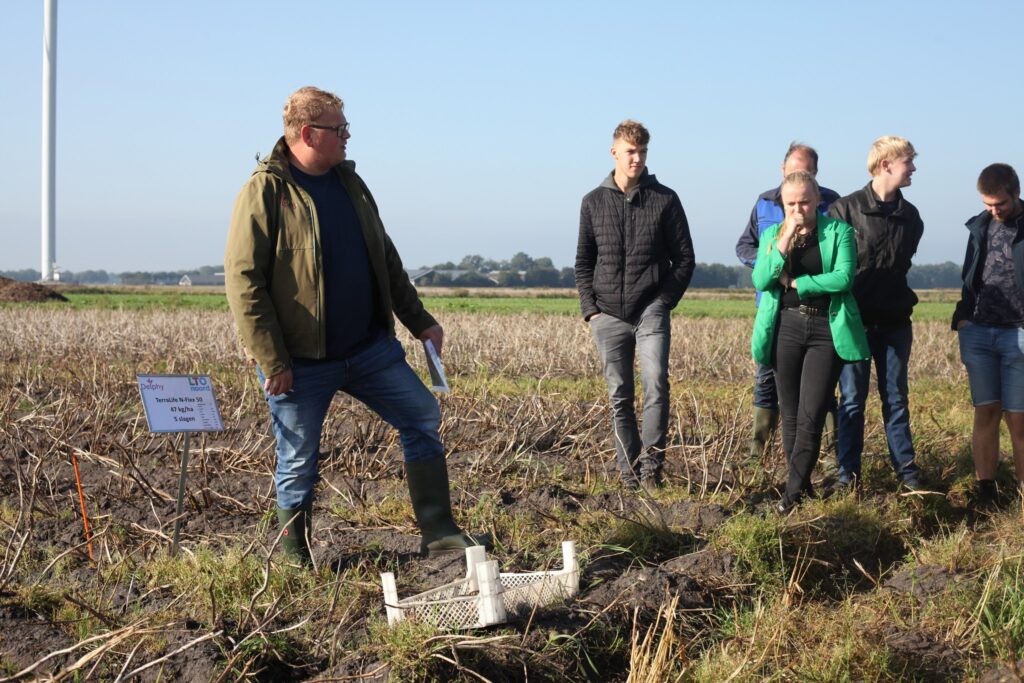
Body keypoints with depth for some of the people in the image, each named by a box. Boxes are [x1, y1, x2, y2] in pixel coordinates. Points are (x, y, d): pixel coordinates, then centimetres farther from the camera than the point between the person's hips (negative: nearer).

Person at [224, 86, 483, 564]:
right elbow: (243, 282, -16)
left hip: (370, 348, 7)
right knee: (299, 463, 4)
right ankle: (296, 560, 21)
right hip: (301, 362, -6)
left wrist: (419, 321, 15)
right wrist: (272, 361, -19)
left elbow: (386, 261, 19)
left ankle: (437, 531, 13)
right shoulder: (265, 192, -12)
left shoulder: (349, 183, 10)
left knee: (422, 416, 4)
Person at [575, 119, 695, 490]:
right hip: (608, 316, 2)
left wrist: (664, 302, -5)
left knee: (656, 385, -18)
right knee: (619, 397, 6)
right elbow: (583, 261, 13)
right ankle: (628, 472, 12)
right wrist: (590, 308, 2)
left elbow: (684, 257, 5)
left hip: (651, 313, -2)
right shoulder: (594, 202, 9)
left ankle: (651, 466, -11)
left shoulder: (665, 200, 3)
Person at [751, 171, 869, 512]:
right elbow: (760, 281, -4)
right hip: (785, 327, 3)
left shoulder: (838, 231, 1)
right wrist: (784, 241, -13)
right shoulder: (772, 234, 10)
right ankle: (802, 484, 17)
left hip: (827, 330, -3)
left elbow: (844, 277, -12)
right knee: (791, 416, 6)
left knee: (811, 417, -7)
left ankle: (794, 491, -4)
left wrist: (795, 283, -8)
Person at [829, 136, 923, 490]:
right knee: (852, 400, 3)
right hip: (855, 321, -4)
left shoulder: (910, 216, 7)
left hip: (895, 321, 4)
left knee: (896, 398, 10)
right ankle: (848, 472, 10)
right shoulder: (846, 209, -8)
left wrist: (903, 301, 14)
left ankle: (906, 468, 17)